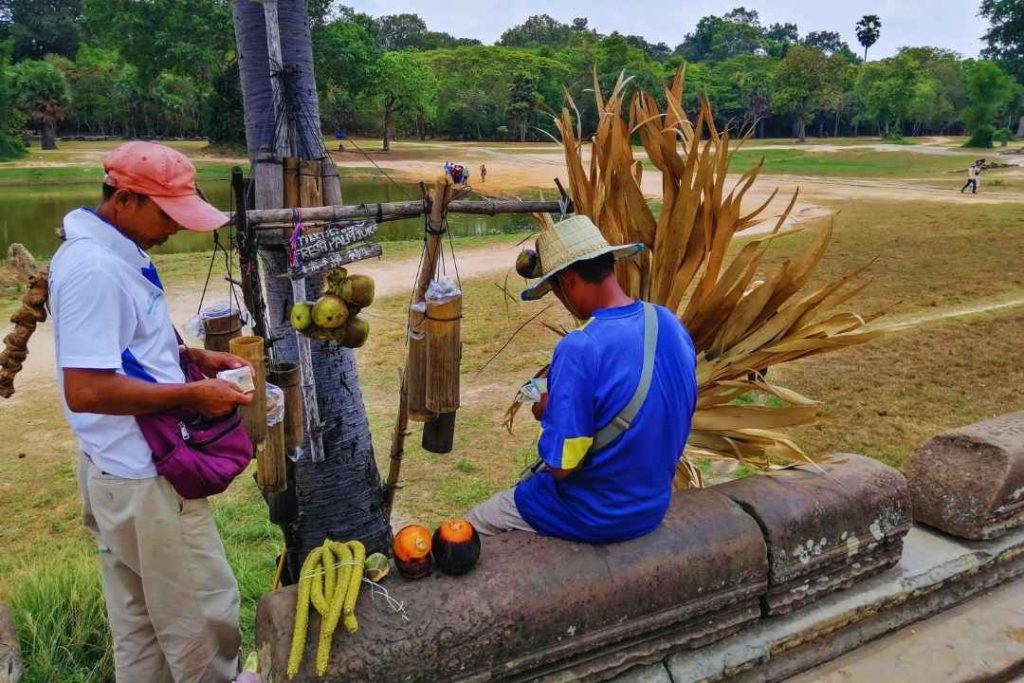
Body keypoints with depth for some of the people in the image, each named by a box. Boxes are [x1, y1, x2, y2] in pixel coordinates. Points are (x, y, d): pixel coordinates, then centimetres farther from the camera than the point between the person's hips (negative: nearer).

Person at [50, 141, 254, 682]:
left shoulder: (115, 251, 8)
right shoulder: (94, 268, -23)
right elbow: (85, 390, -28)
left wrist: (195, 357, 7)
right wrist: (192, 395, -20)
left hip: (128, 470, 10)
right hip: (142, 478, -10)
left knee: (140, 624, 23)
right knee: (205, 613, 7)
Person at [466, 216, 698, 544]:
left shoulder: (580, 349, -29)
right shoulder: (670, 324, -6)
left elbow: (560, 465, -24)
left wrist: (549, 413, -5)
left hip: (595, 517, -7)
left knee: (474, 527, 15)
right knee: (530, 476, 31)